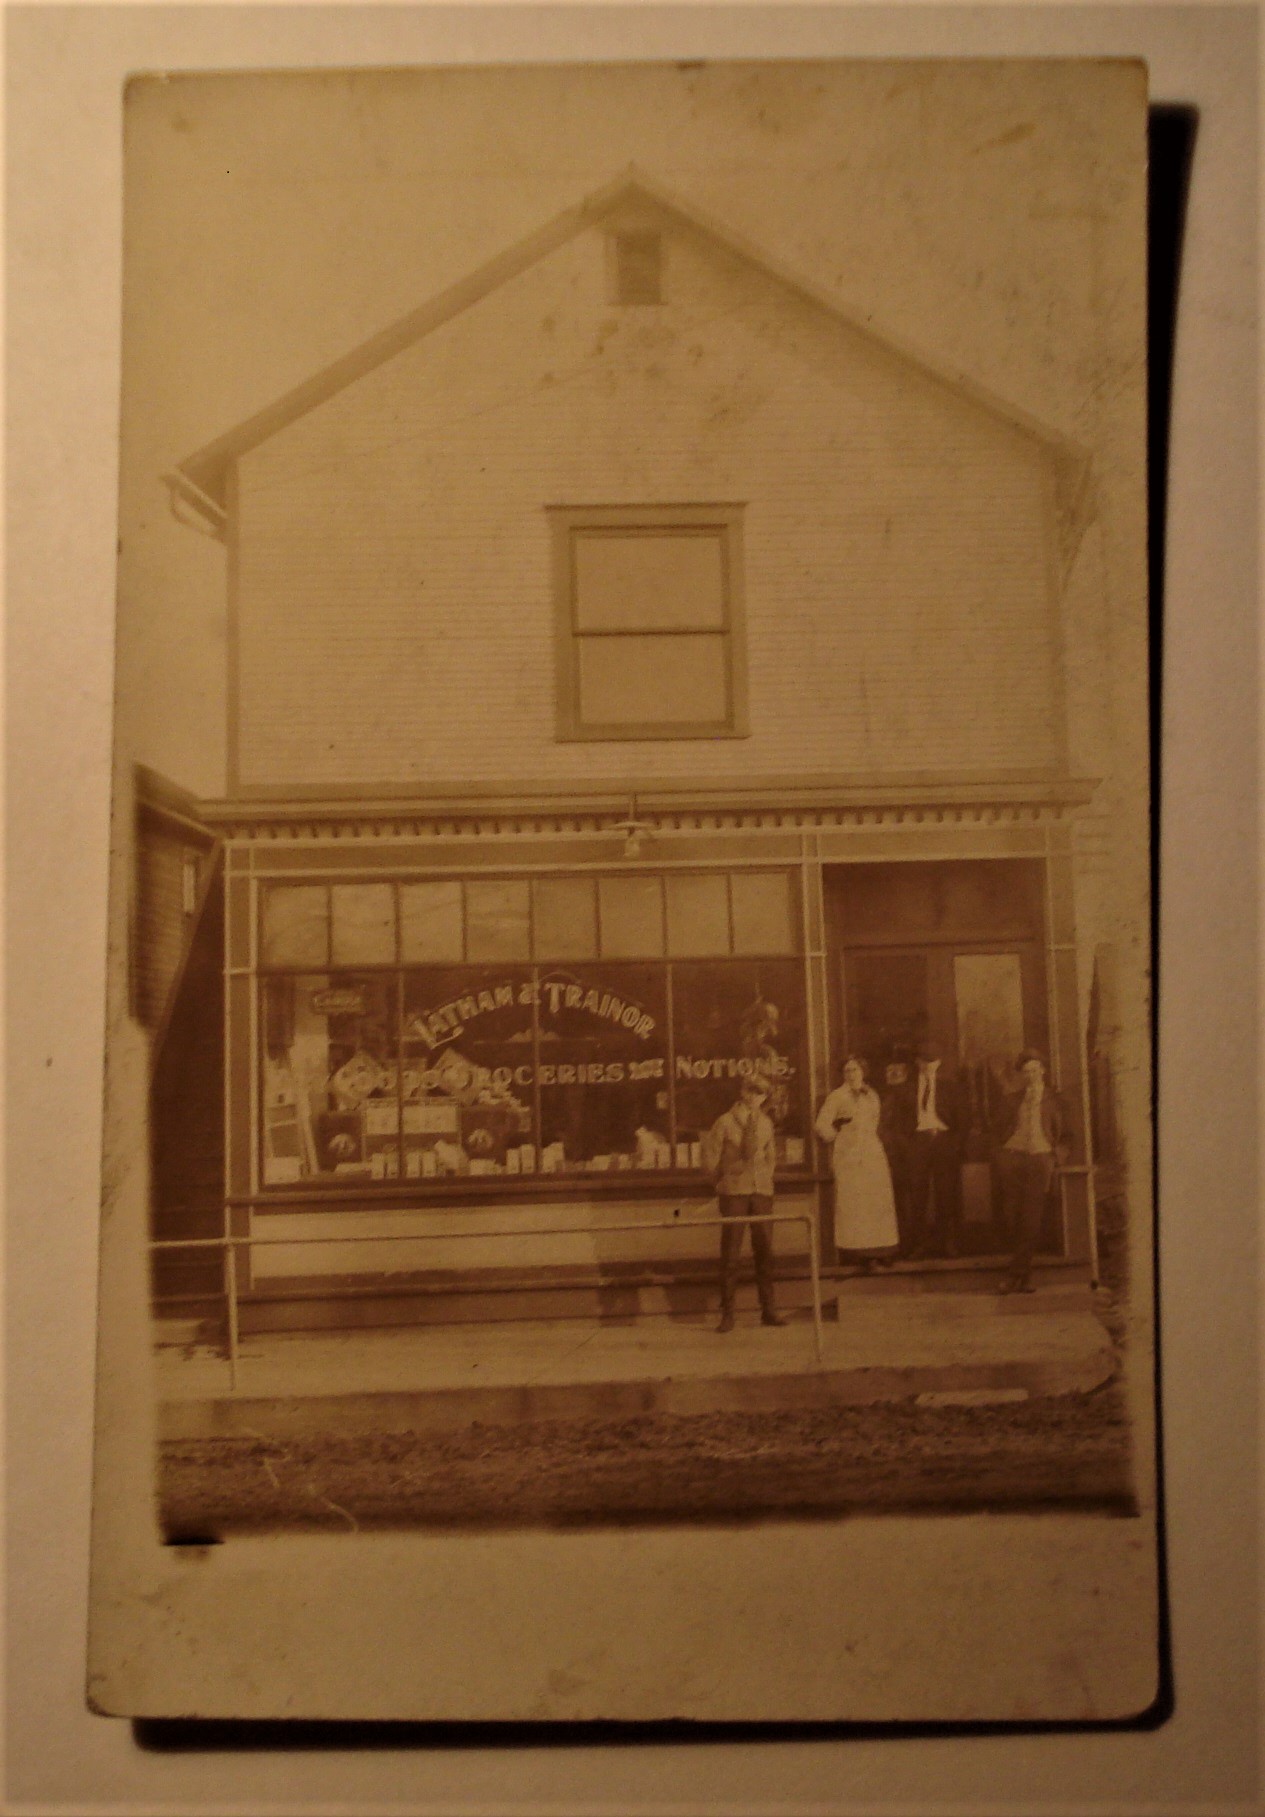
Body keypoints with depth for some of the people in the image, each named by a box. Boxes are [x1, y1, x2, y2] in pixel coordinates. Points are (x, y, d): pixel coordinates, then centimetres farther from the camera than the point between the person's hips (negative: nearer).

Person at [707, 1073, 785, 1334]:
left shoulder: (765, 1123, 12)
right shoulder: (725, 1121, -1)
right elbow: (713, 1157, 1)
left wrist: (766, 1179, 8)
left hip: (762, 1192, 4)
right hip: (733, 1192, -4)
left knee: (764, 1251, 4)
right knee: (730, 1253, -3)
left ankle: (768, 1310, 12)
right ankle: (727, 1314, 1)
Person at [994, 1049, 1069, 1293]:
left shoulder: (1053, 1100, 11)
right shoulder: (1012, 1100, 15)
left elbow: (1062, 1134, 12)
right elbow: (1001, 1129, 16)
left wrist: (1055, 1157, -1)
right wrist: (1003, 1156, 3)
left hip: (1040, 1158, -2)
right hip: (1013, 1157, 2)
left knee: (1032, 1218, -8)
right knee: (1012, 1215, -2)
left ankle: (1016, 1275, -6)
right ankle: (1025, 1275, 11)